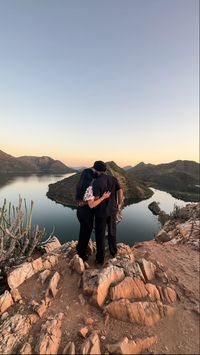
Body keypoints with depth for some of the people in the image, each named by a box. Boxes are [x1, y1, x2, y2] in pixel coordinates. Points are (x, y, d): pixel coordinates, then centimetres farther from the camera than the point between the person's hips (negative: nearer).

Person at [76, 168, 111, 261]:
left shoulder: (80, 186, 0)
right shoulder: (89, 188, -26)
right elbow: (91, 205, -28)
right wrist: (103, 197, -26)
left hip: (80, 210, 8)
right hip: (87, 212, -8)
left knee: (83, 230, 28)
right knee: (86, 232, 13)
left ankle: (79, 248, 51)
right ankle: (82, 255, 33)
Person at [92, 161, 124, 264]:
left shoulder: (96, 182, -21)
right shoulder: (113, 178, -5)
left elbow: (96, 199, -23)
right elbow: (120, 192, -6)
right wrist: (119, 205, 7)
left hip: (101, 212, -5)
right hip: (112, 210, 5)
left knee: (100, 234, 14)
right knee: (112, 231, 25)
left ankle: (100, 258, 29)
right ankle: (113, 251, 44)